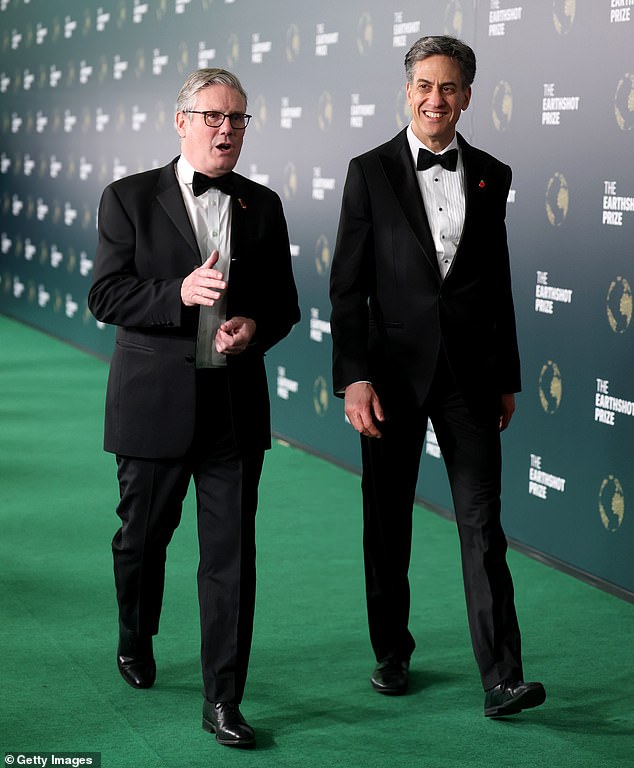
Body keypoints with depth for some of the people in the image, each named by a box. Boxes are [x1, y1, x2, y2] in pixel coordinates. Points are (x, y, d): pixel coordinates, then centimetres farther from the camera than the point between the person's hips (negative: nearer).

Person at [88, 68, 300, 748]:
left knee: (232, 553, -2)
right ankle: (135, 640, 43)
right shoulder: (129, 199, -1)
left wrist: (254, 325, -11)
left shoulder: (262, 205, 8)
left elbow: (284, 302, 11)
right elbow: (106, 296, -8)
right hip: (154, 403, -1)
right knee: (142, 536, 14)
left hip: (235, 404, 2)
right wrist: (179, 293, -23)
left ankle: (223, 700, 5)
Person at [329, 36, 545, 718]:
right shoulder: (370, 172, -1)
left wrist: (507, 378, 11)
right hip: (394, 369, -1)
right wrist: (353, 376, -11)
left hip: (470, 373, 1)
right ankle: (392, 654, 26)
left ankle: (501, 680, -3)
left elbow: (499, 284, 12)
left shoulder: (491, 176, 7)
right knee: (387, 522, 10)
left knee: (482, 522, -2)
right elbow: (347, 285, -3)